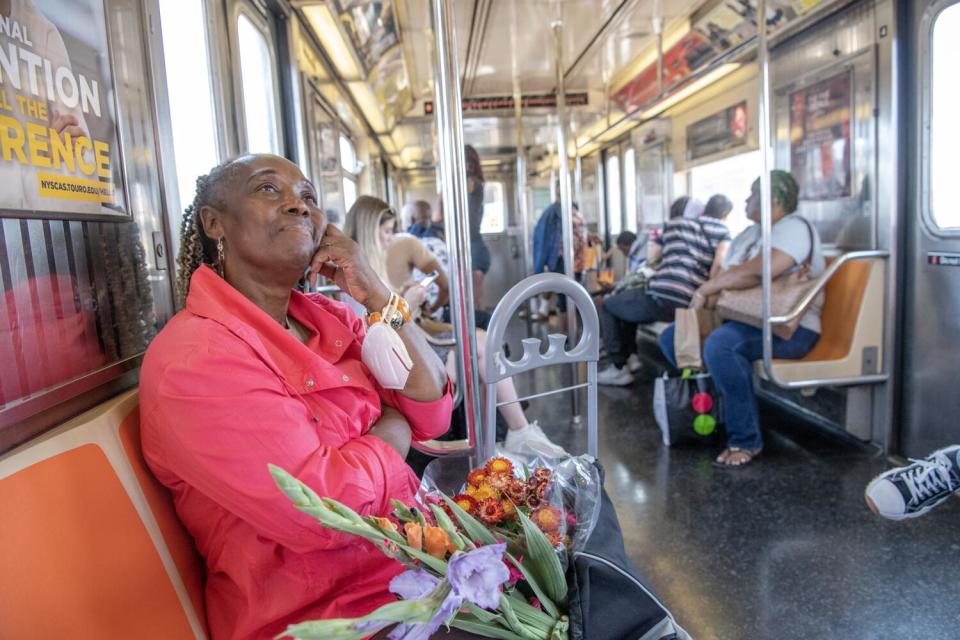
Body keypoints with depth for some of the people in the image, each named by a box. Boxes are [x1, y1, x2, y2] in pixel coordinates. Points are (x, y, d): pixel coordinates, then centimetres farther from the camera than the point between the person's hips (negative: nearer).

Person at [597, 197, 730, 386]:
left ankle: (619, 369, 16)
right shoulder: (719, 227, 16)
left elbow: (652, 257, 29)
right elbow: (721, 263, -4)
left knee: (609, 306, 22)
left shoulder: (673, 223, 17)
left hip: (663, 297, -5)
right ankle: (630, 357, 34)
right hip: (693, 305, 5)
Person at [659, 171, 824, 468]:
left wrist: (705, 289, -18)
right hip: (743, 320, 10)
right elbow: (725, 275, 14)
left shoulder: (793, 227, -10)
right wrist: (704, 299, -7)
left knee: (720, 343, -37)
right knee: (671, 338, 3)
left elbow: (757, 271, -27)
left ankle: (746, 440, -22)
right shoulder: (748, 235, 20)